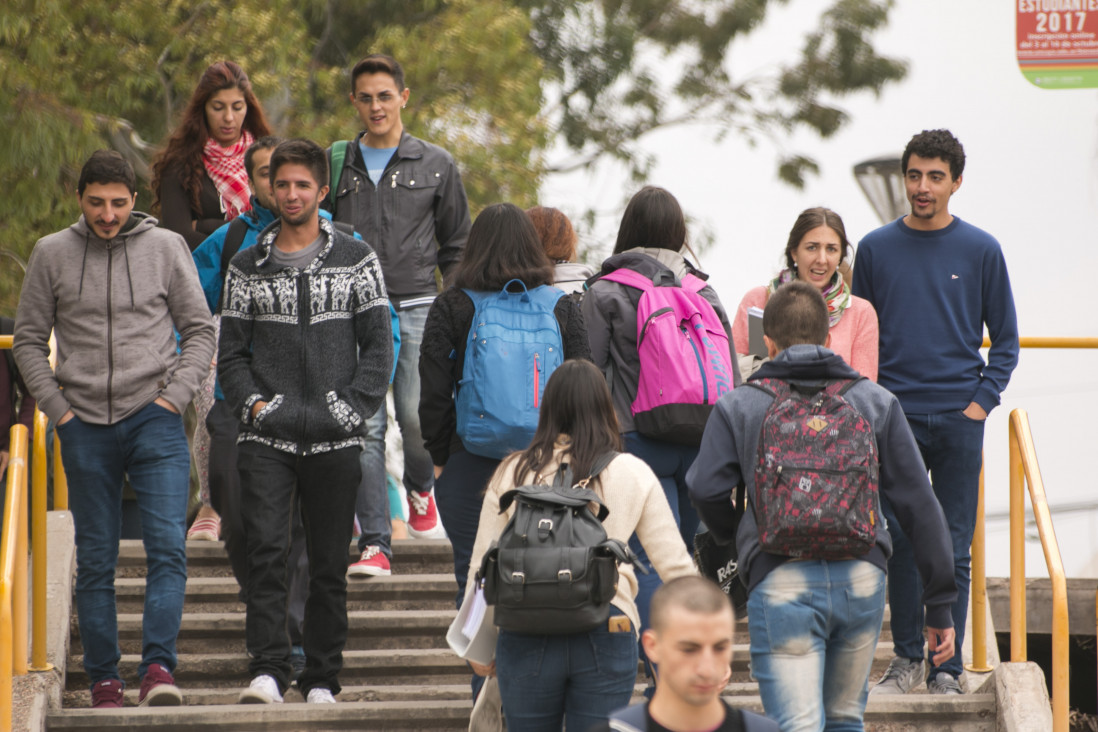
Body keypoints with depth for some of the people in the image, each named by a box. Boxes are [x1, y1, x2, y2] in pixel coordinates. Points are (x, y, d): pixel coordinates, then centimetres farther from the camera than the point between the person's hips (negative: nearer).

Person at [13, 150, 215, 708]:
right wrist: (57, 407, -1)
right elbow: (28, 340, 9)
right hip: (85, 426, 1)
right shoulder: (52, 255, 4)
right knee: (95, 561, 5)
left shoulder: (166, 248, 3)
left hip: (154, 420, -1)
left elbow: (200, 330, 7)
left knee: (168, 547, -15)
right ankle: (103, 680, 11)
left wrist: (173, 395, -4)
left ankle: (158, 666, -19)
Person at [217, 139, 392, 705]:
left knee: (329, 565, 3)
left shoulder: (356, 259, 6)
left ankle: (322, 679, 11)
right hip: (266, 439, 0)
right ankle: (267, 670, -15)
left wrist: (349, 409, -7)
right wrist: (255, 404, -5)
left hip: (335, 442, 0)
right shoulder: (248, 266, 10)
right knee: (266, 551, -14)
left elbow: (378, 346, 4)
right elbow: (230, 352, 11)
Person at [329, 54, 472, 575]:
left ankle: (420, 490, 24)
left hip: (416, 308, -1)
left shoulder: (435, 165, 9)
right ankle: (373, 542, -5)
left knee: (417, 416, -9)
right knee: (364, 425, -7)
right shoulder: (337, 166, 11)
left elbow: (457, 245, 13)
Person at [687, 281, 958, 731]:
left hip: (781, 581, -3)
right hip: (862, 577, 3)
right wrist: (940, 604, 12)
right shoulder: (876, 402, 12)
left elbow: (706, 489, -4)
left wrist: (734, 536, 20)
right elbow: (918, 504, 9)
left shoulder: (738, 407, 7)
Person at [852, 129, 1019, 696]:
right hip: (895, 418, 1)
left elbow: (1005, 339, 9)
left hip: (959, 420, -1)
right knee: (900, 543, 2)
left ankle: (948, 667, 6)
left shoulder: (981, 251, 3)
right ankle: (906, 658, 12)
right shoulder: (876, 249, 6)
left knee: (953, 550, 0)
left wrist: (982, 401, -2)